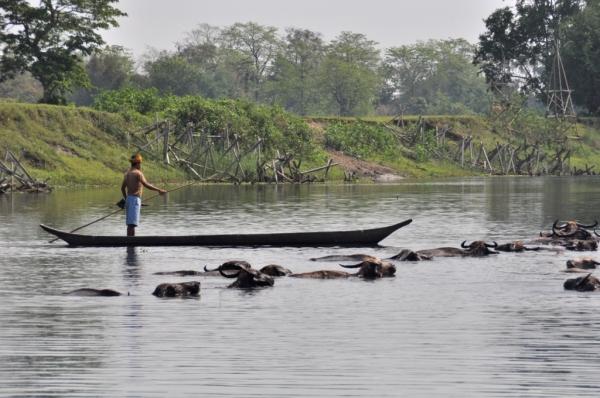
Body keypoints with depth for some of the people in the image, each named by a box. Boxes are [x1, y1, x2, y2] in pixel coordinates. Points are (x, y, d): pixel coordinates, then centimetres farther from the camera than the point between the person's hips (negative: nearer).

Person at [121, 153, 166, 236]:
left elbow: (122, 188, 21)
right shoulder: (138, 173, -12)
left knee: (130, 224, 14)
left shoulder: (127, 173, 14)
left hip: (128, 199, 9)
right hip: (135, 199, -9)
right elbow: (146, 185, -25)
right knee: (132, 224, -11)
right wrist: (159, 190, -22)